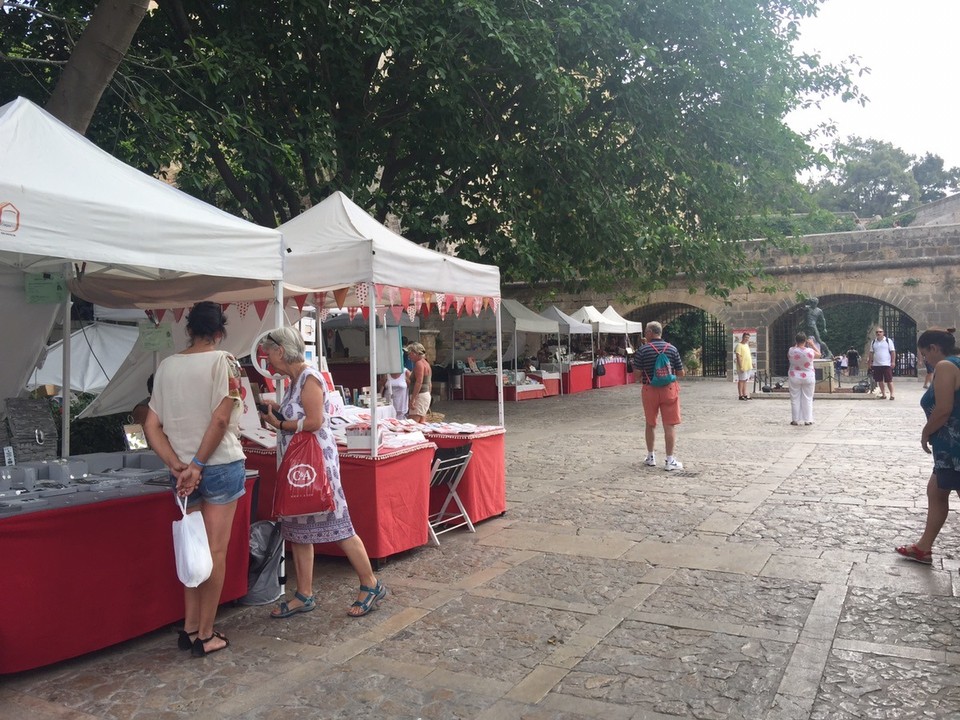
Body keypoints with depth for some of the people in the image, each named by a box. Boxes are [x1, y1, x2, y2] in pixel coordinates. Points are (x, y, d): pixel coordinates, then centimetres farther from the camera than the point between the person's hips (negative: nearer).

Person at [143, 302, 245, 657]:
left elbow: (151, 425, 2)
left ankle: (190, 628, 23)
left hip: (184, 470, 5)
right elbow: (221, 419, -18)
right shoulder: (224, 362, -8)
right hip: (220, 465, -5)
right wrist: (198, 464, -12)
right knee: (215, 552, 4)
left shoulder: (167, 365, 6)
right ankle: (205, 635, 11)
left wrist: (178, 466, -3)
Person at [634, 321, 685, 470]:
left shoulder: (642, 350, -7)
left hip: (649, 390, 0)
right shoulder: (672, 349, -1)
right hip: (669, 389, 0)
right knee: (670, 425, 3)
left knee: (650, 424, 16)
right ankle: (670, 460, 2)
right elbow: (681, 373, 1)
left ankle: (650, 457, 26)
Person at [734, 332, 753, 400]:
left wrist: (751, 364, 19)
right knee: (741, 380, -4)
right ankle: (741, 395, -1)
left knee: (745, 380, 12)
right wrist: (740, 366, -21)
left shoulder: (747, 345, 16)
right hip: (742, 367, -8)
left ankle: (745, 395, 16)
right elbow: (738, 357, -16)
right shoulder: (739, 345, -11)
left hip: (748, 366, 8)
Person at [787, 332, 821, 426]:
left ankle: (796, 420, 8)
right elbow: (819, 354, 9)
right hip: (808, 378, 0)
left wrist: (796, 345, 17)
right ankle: (807, 420, 9)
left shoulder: (791, 351, -10)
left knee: (795, 399, 6)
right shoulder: (810, 351, -13)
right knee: (807, 399, 7)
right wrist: (812, 344, 15)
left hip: (794, 378, 0)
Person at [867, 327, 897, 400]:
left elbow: (893, 352, -3)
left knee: (889, 380, -4)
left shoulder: (888, 341, 0)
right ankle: (883, 394, 15)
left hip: (886, 364, -4)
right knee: (880, 380, 7)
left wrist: (893, 362, -9)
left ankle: (892, 394, 3)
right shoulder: (873, 342, 11)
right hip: (876, 365, 4)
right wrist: (869, 363, 9)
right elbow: (871, 353, 14)